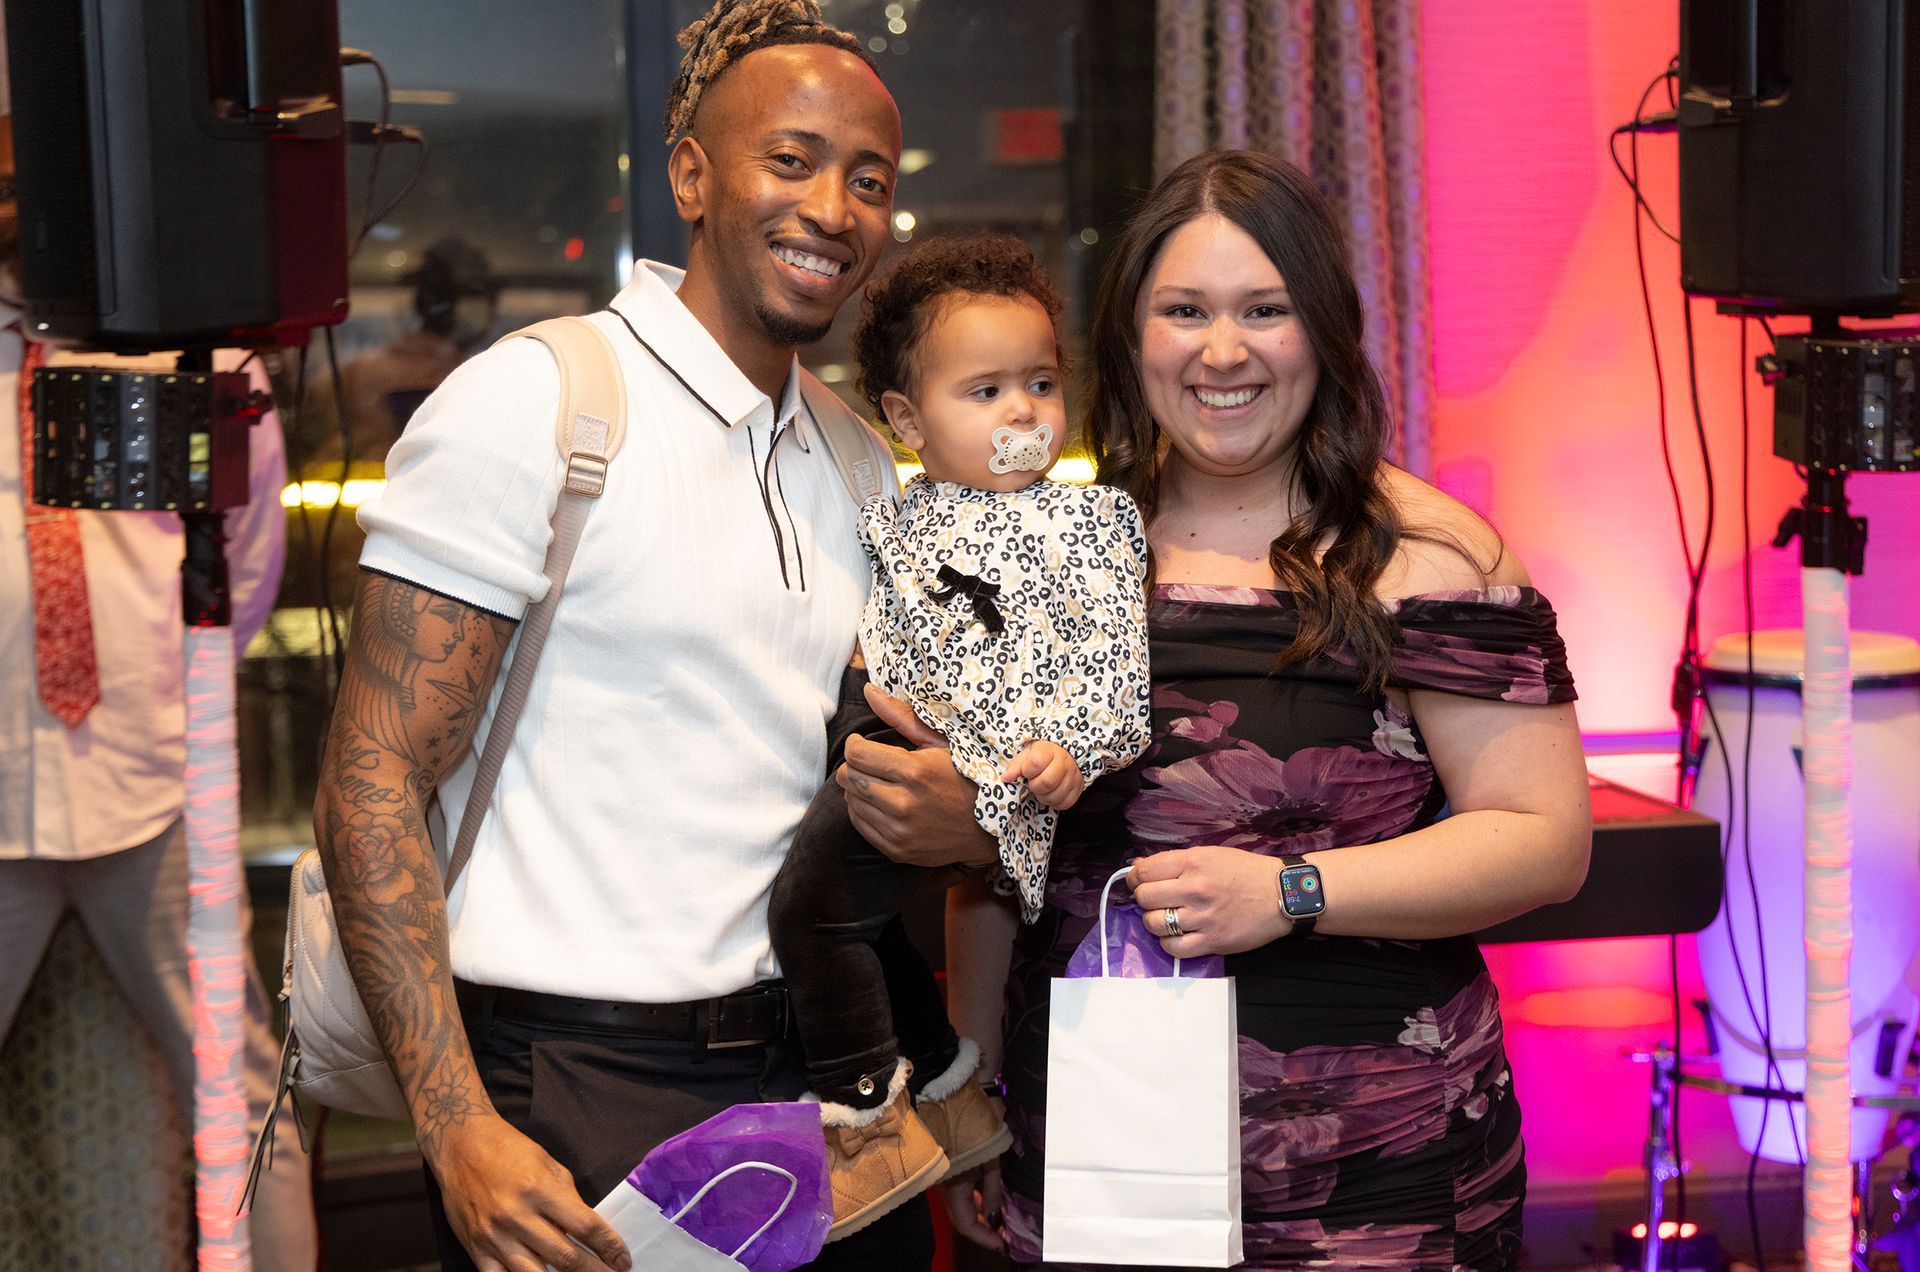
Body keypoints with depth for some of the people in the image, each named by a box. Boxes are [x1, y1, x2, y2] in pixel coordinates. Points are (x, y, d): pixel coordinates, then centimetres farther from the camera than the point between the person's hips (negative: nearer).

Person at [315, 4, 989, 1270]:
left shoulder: (861, 467, 13)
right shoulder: (532, 403, -10)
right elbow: (373, 778, -14)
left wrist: (961, 824, -3)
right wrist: (460, 1132, -22)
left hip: (820, 1073, 7)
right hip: (583, 1096, -6)